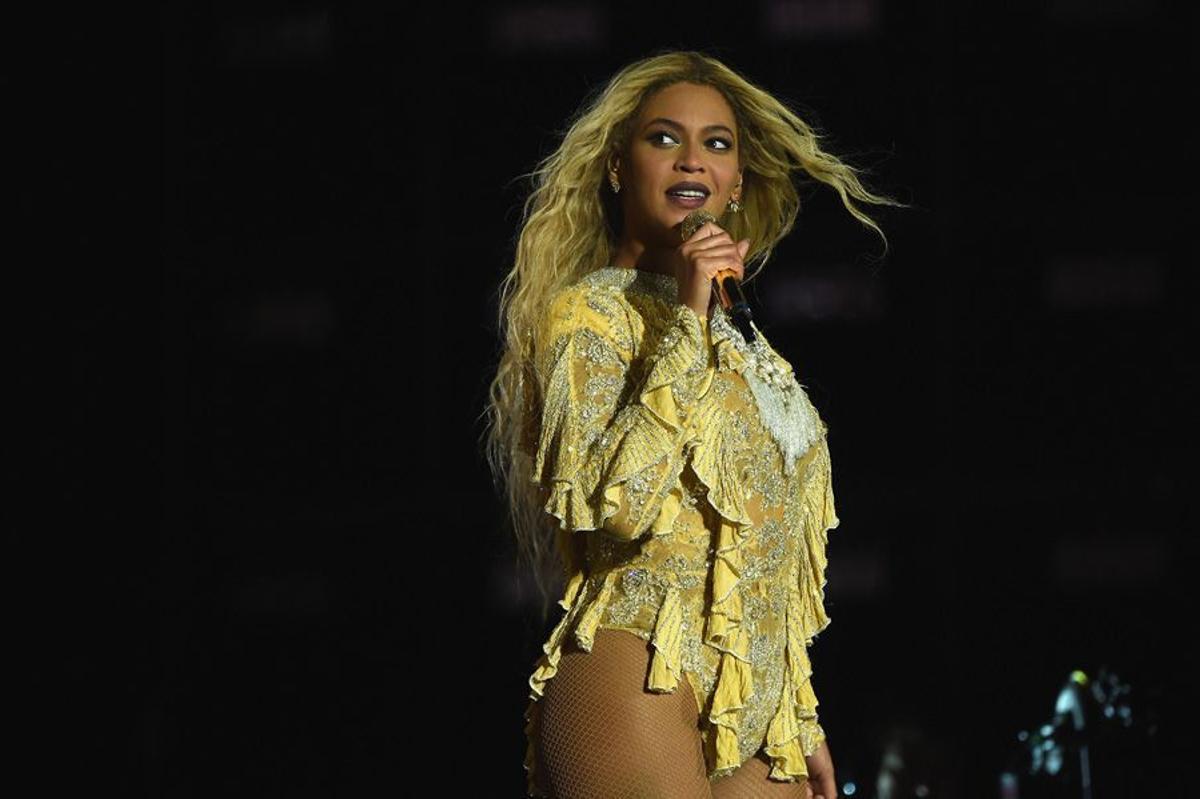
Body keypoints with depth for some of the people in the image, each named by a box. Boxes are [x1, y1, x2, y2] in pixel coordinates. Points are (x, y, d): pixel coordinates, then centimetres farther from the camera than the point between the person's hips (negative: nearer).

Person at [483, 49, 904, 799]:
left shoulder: (740, 348, 23)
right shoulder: (588, 313, 0)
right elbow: (616, 500, -18)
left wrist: (803, 722, 22)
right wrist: (686, 321, -14)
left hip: (753, 710, 7)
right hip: (640, 683, -7)